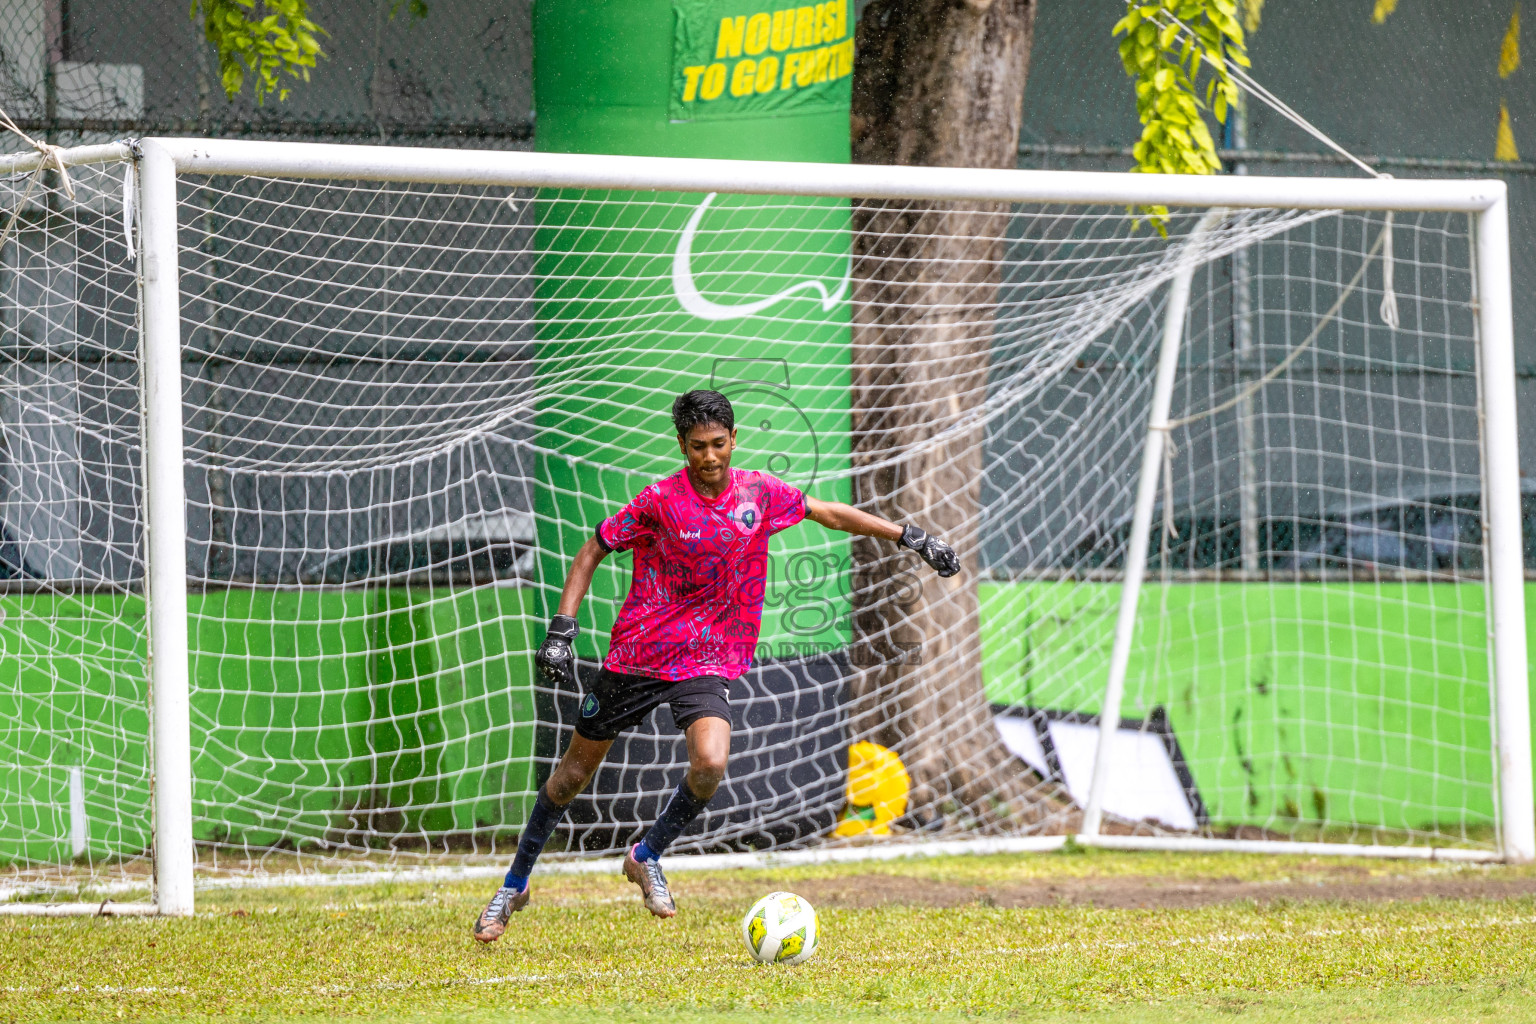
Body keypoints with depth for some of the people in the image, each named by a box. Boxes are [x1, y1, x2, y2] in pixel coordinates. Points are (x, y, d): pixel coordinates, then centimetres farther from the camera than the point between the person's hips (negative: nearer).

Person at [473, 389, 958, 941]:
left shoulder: (758, 492, -1)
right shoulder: (661, 501, -12)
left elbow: (826, 511, 13)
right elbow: (592, 552, -4)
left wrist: (910, 537, 13)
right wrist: (561, 630, -13)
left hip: (706, 662, 2)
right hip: (636, 654, -2)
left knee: (710, 764, -23)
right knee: (577, 769, 6)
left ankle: (647, 858, 4)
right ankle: (514, 886, 23)